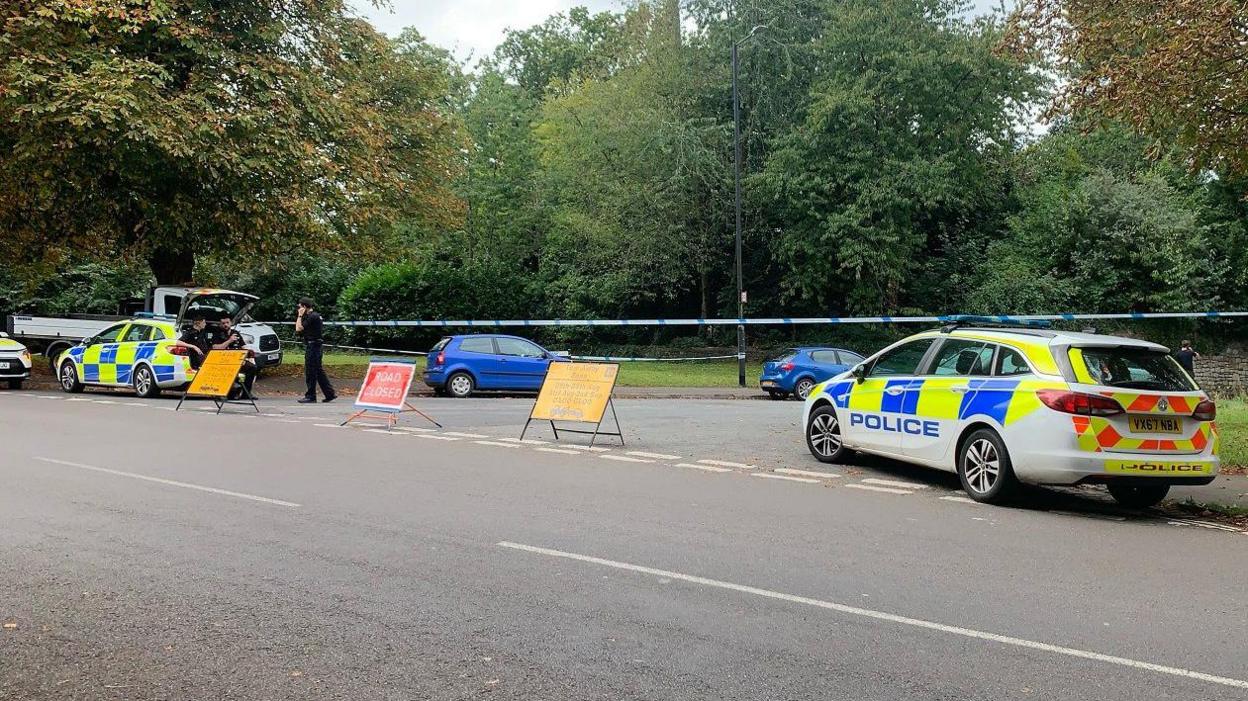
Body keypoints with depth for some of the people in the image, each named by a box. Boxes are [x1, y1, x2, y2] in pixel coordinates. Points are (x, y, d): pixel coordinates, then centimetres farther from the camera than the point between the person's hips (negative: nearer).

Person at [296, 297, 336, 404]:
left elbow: (298, 329, -17)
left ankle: (310, 397, 0)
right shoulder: (314, 315, 15)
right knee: (318, 371, 13)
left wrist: (300, 316, -9)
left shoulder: (312, 317, -16)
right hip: (314, 346, 10)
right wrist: (300, 316, 14)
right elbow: (300, 329, 21)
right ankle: (330, 393, 15)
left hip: (312, 346, -10)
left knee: (310, 372, -4)